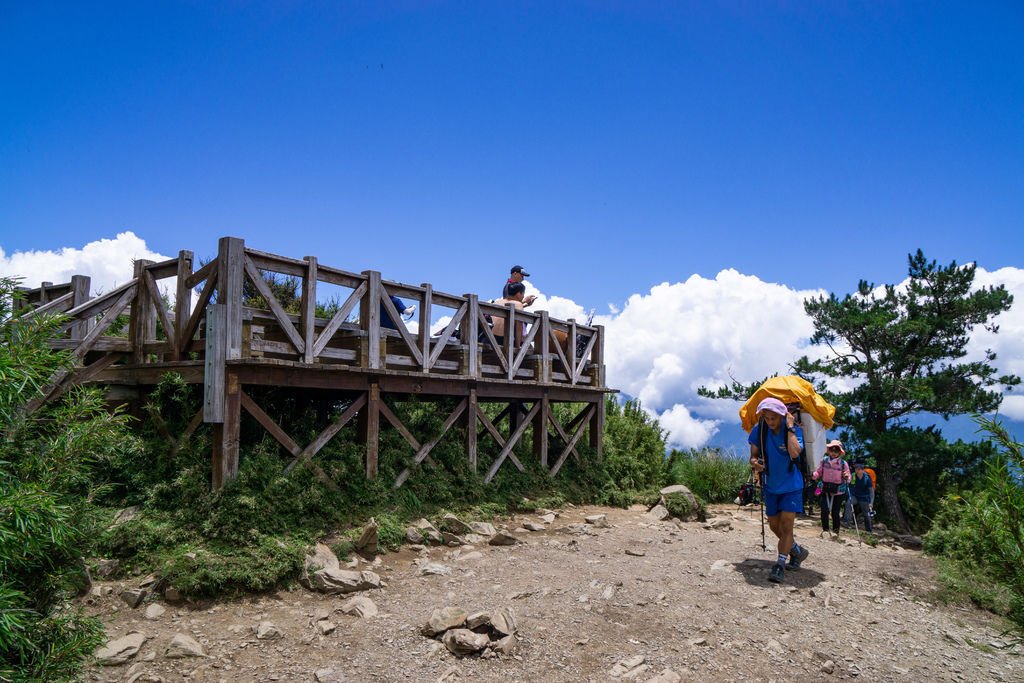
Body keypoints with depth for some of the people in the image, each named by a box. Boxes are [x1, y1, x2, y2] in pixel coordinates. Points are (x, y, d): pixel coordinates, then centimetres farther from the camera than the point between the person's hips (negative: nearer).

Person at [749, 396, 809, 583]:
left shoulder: (794, 430, -19)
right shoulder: (759, 430, -12)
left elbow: (794, 453, -37)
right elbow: (753, 455, -5)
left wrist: (790, 428, -34)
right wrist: (755, 463, -28)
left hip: (791, 486, -4)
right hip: (771, 486, 4)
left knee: (786, 525, -9)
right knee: (774, 526, 14)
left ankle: (780, 565, -4)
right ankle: (798, 551, 38)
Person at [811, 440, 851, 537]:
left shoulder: (843, 463, -8)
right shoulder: (824, 461, -5)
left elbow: (848, 479, -2)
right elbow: (818, 472, 5)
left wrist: (846, 478, -25)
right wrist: (813, 475, -17)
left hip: (838, 492, -1)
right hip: (825, 489, 1)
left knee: (835, 513, 1)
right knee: (824, 510, -11)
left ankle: (835, 531, 21)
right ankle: (825, 529, 9)